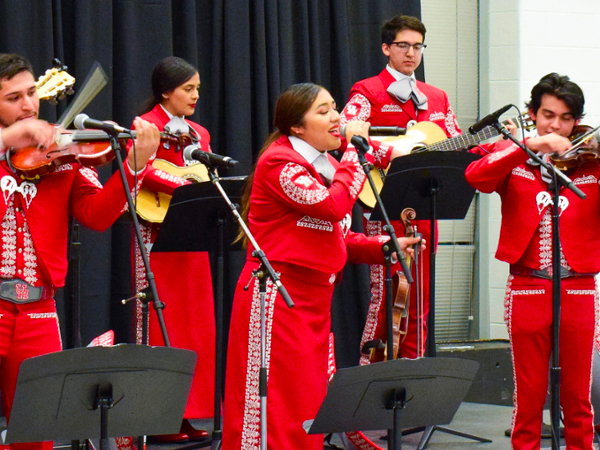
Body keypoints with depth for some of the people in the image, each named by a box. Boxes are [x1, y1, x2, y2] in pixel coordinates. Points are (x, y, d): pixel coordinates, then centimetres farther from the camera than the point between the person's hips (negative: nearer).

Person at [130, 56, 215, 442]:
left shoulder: (199, 133, 18)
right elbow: (140, 171, -21)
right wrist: (185, 183, -28)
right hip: (157, 235, -7)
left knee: (196, 326, 4)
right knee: (160, 325, -5)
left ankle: (188, 416, 8)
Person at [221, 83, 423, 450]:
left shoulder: (326, 165, 17)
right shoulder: (280, 162, -11)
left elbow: (336, 237, 18)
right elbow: (333, 206, -23)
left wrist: (385, 247, 3)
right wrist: (355, 151, -13)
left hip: (315, 296, 9)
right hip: (277, 296, -9)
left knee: (310, 402, 9)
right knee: (276, 405, -9)